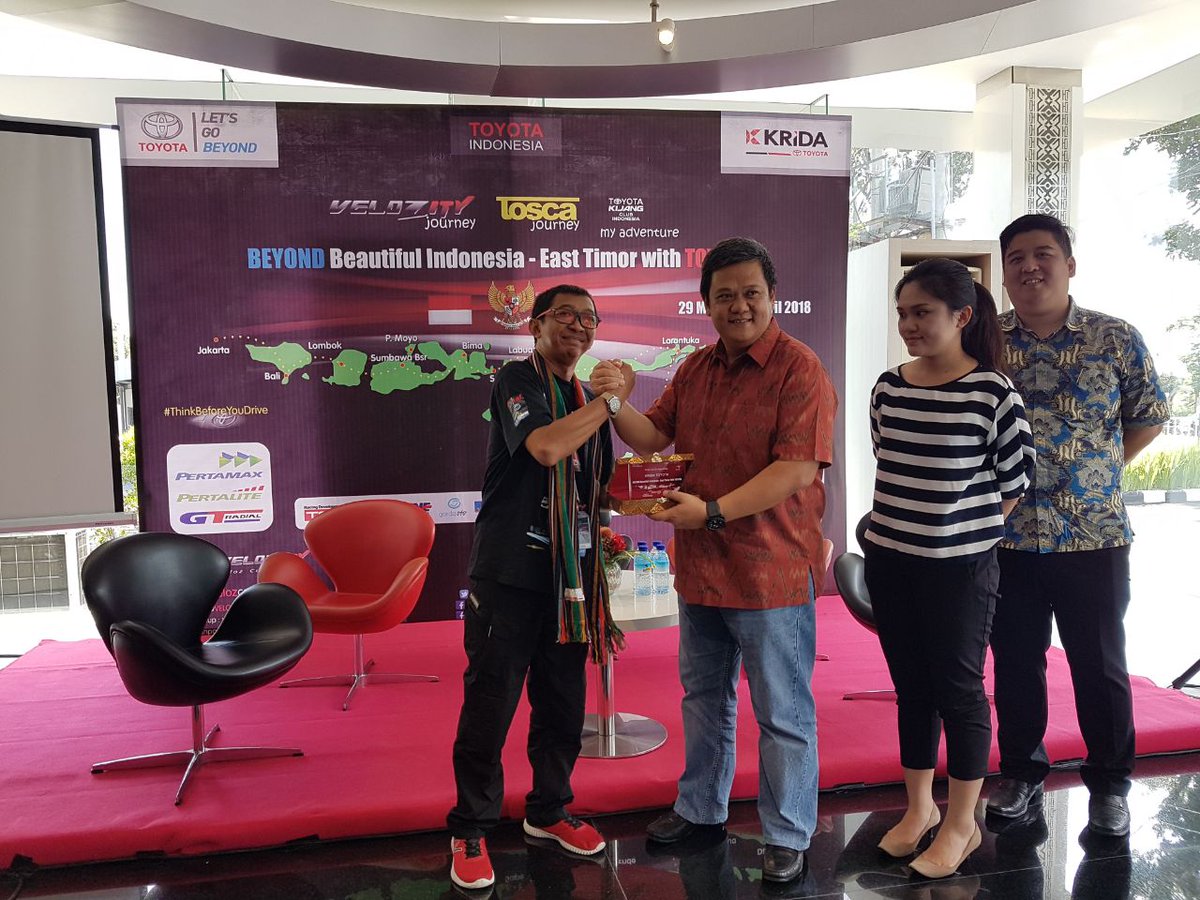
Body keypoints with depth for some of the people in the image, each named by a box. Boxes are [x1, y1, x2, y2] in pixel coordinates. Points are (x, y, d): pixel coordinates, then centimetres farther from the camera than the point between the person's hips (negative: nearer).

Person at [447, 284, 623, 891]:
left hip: (568, 575, 7)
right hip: (509, 573, -6)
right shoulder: (518, 381, -6)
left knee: (564, 704, 14)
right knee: (490, 705, 1)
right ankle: (470, 831, 19)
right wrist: (610, 400, -15)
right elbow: (545, 448, -26)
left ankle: (548, 810, 34)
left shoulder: (588, 401, 15)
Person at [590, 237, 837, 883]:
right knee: (704, 696, 23)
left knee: (783, 713, 8)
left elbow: (799, 468, -23)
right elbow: (654, 437, 9)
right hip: (699, 567, 7)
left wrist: (714, 511, -26)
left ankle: (788, 836, 28)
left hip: (770, 571, -7)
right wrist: (618, 406, -11)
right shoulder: (696, 368, 8)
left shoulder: (798, 368, -15)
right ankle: (700, 807, 43)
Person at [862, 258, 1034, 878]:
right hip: (888, 561, 5)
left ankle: (961, 825, 24)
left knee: (959, 689, 6)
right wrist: (893, 527, 11)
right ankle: (919, 807, 32)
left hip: (961, 565, -4)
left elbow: (1016, 478, -4)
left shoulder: (993, 391, -11)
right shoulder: (888, 387, 3)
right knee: (911, 686, 15)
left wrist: (972, 532, -2)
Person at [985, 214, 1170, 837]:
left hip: (1093, 535, -1)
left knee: (1100, 665, 11)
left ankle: (1109, 784, 30)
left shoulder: (1116, 339, -2)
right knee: (1015, 662, 13)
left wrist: (1100, 469, 1)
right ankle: (1021, 772, 31)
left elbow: (1150, 416, 9)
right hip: (1005, 535, 1)